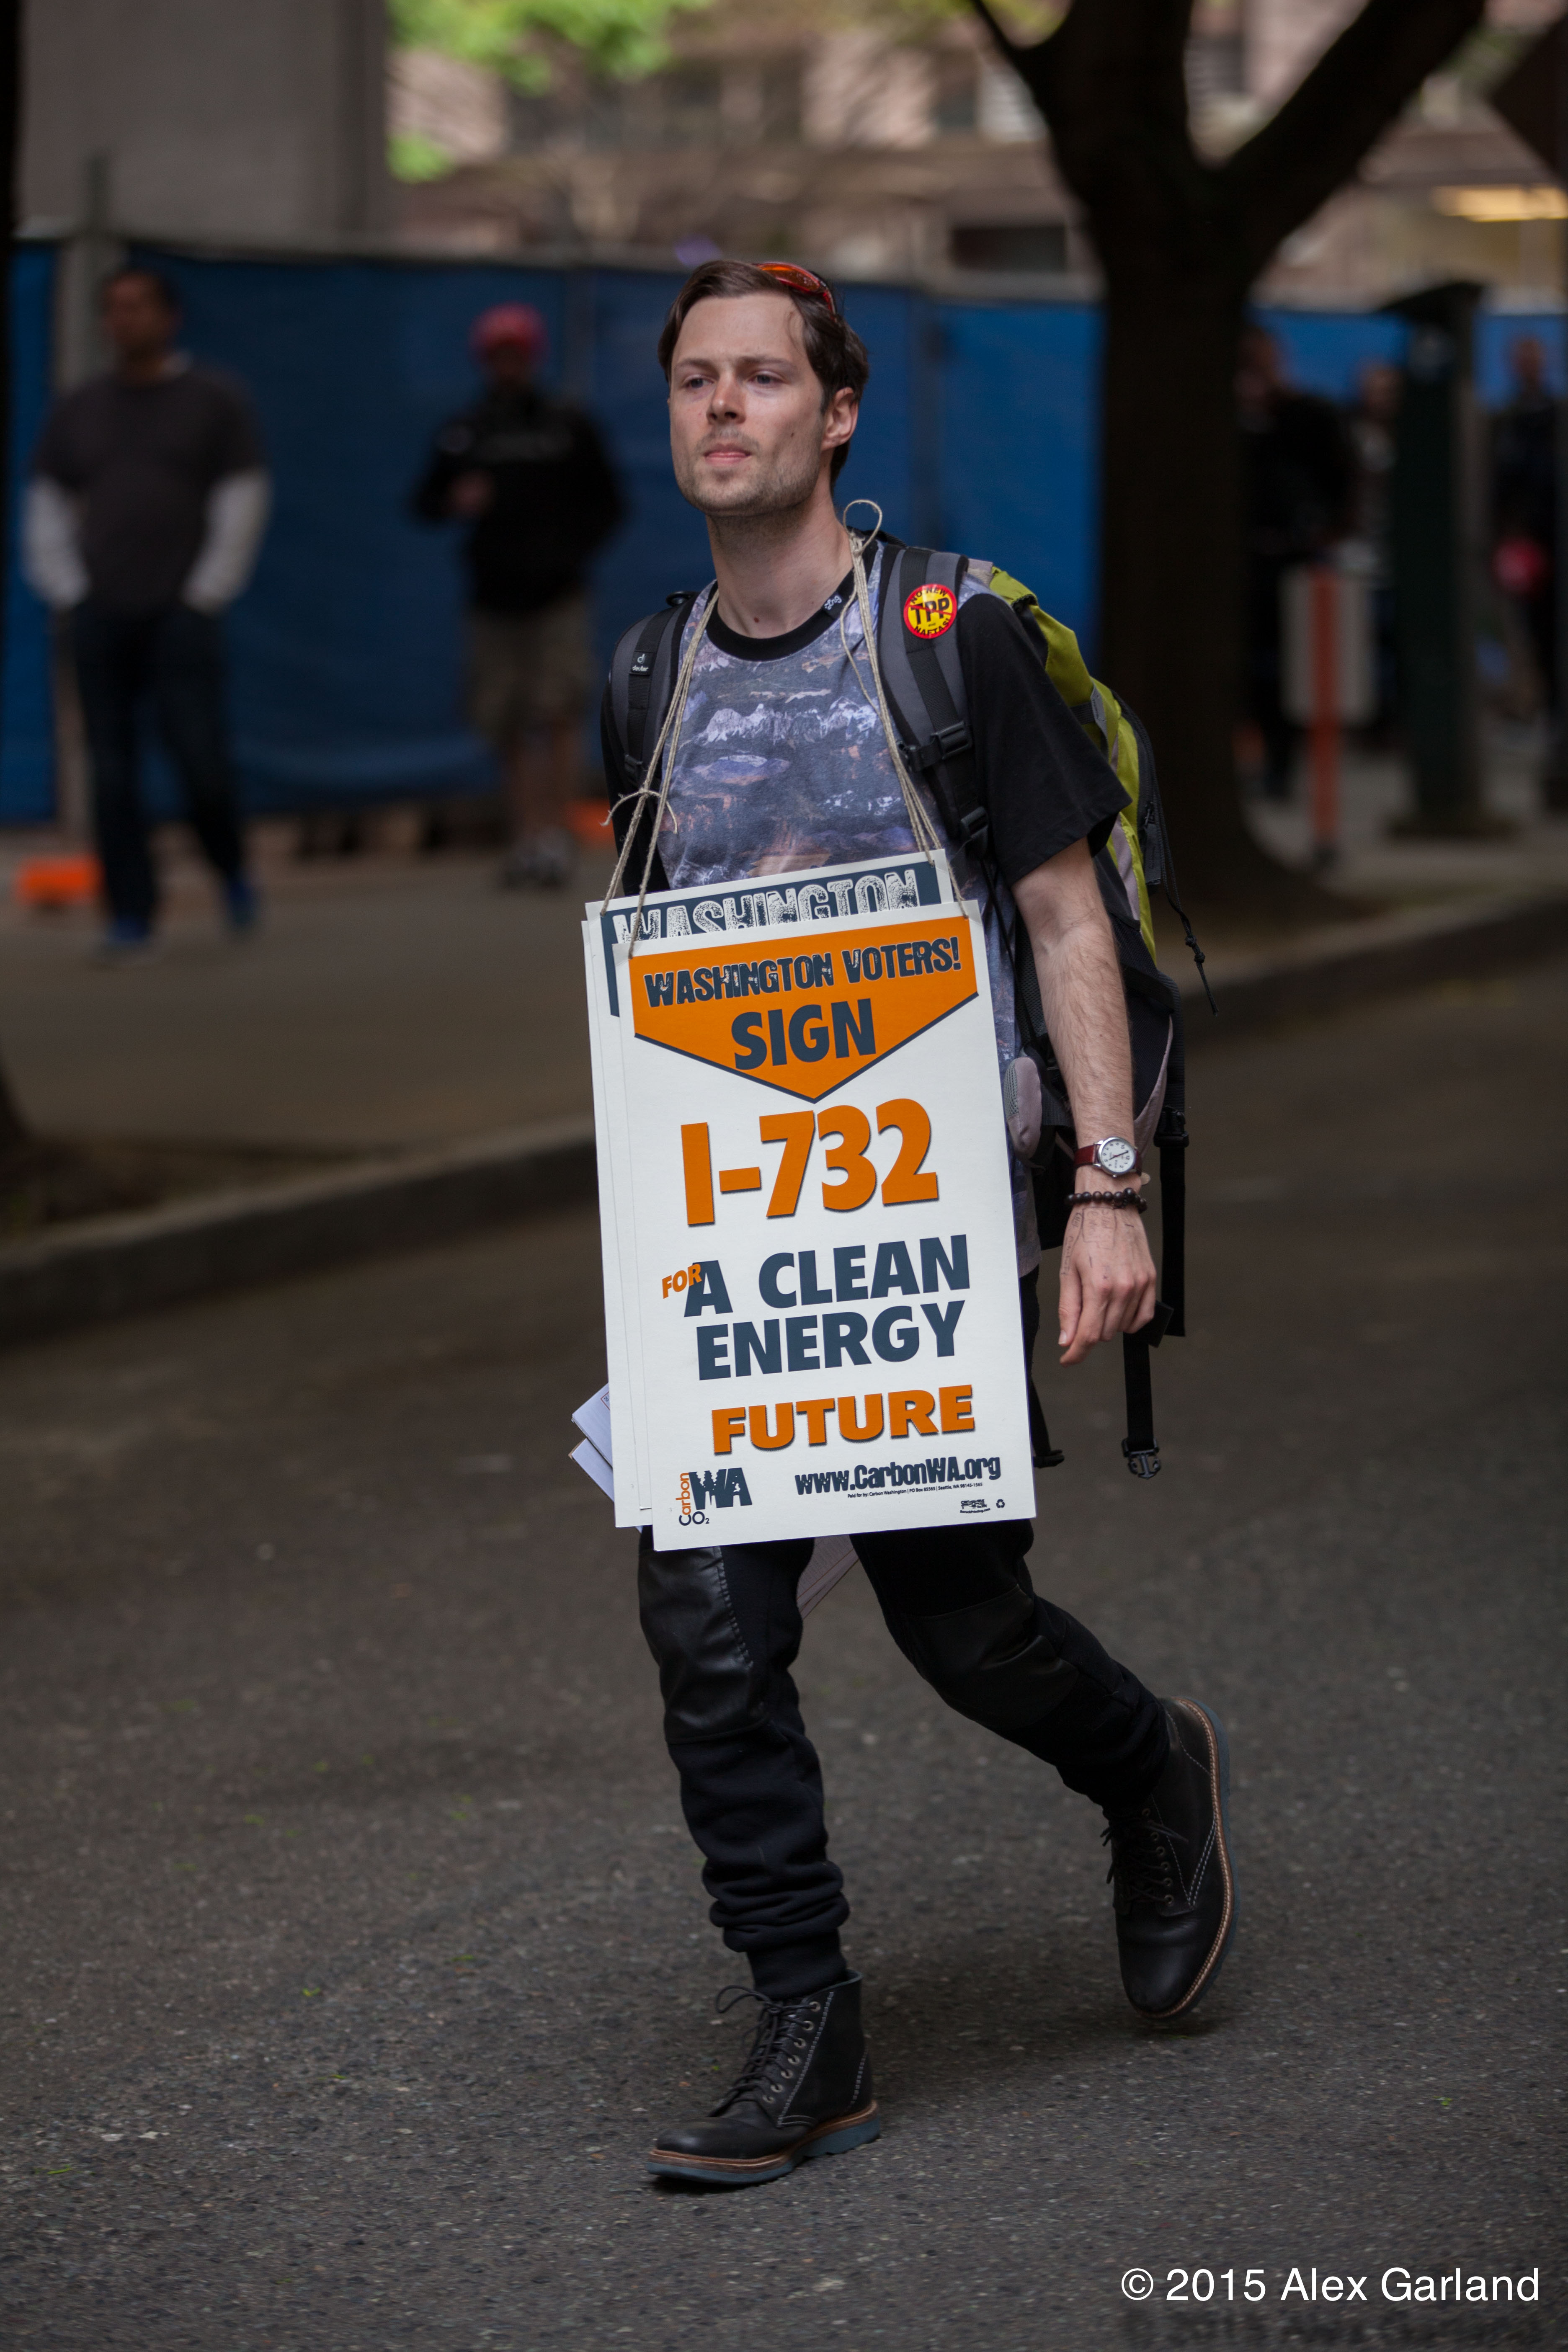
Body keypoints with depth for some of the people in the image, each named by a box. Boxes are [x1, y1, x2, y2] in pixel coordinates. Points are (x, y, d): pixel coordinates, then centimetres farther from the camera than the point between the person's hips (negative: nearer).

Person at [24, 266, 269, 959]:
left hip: (181, 615, -3)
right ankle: (130, 917, 2)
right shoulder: (77, 410, 13)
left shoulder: (215, 401, 4)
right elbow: (47, 508, 13)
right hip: (100, 619, 3)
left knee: (202, 763, -9)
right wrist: (66, 595, 1)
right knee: (112, 772, -2)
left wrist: (207, 595, -7)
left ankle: (230, 868, 19)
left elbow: (241, 504, 0)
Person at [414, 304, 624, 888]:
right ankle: (526, 838, 8)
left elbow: (607, 504, 12)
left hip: (558, 598, -2)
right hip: (494, 600, 2)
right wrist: (454, 501, -15)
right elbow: (424, 503, 8)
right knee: (509, 728, 2)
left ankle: (554, 832, -17)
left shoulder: (568, 427, 8)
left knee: (559, 713, -15)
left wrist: (571, 551, -5)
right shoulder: (464, 434, 10)